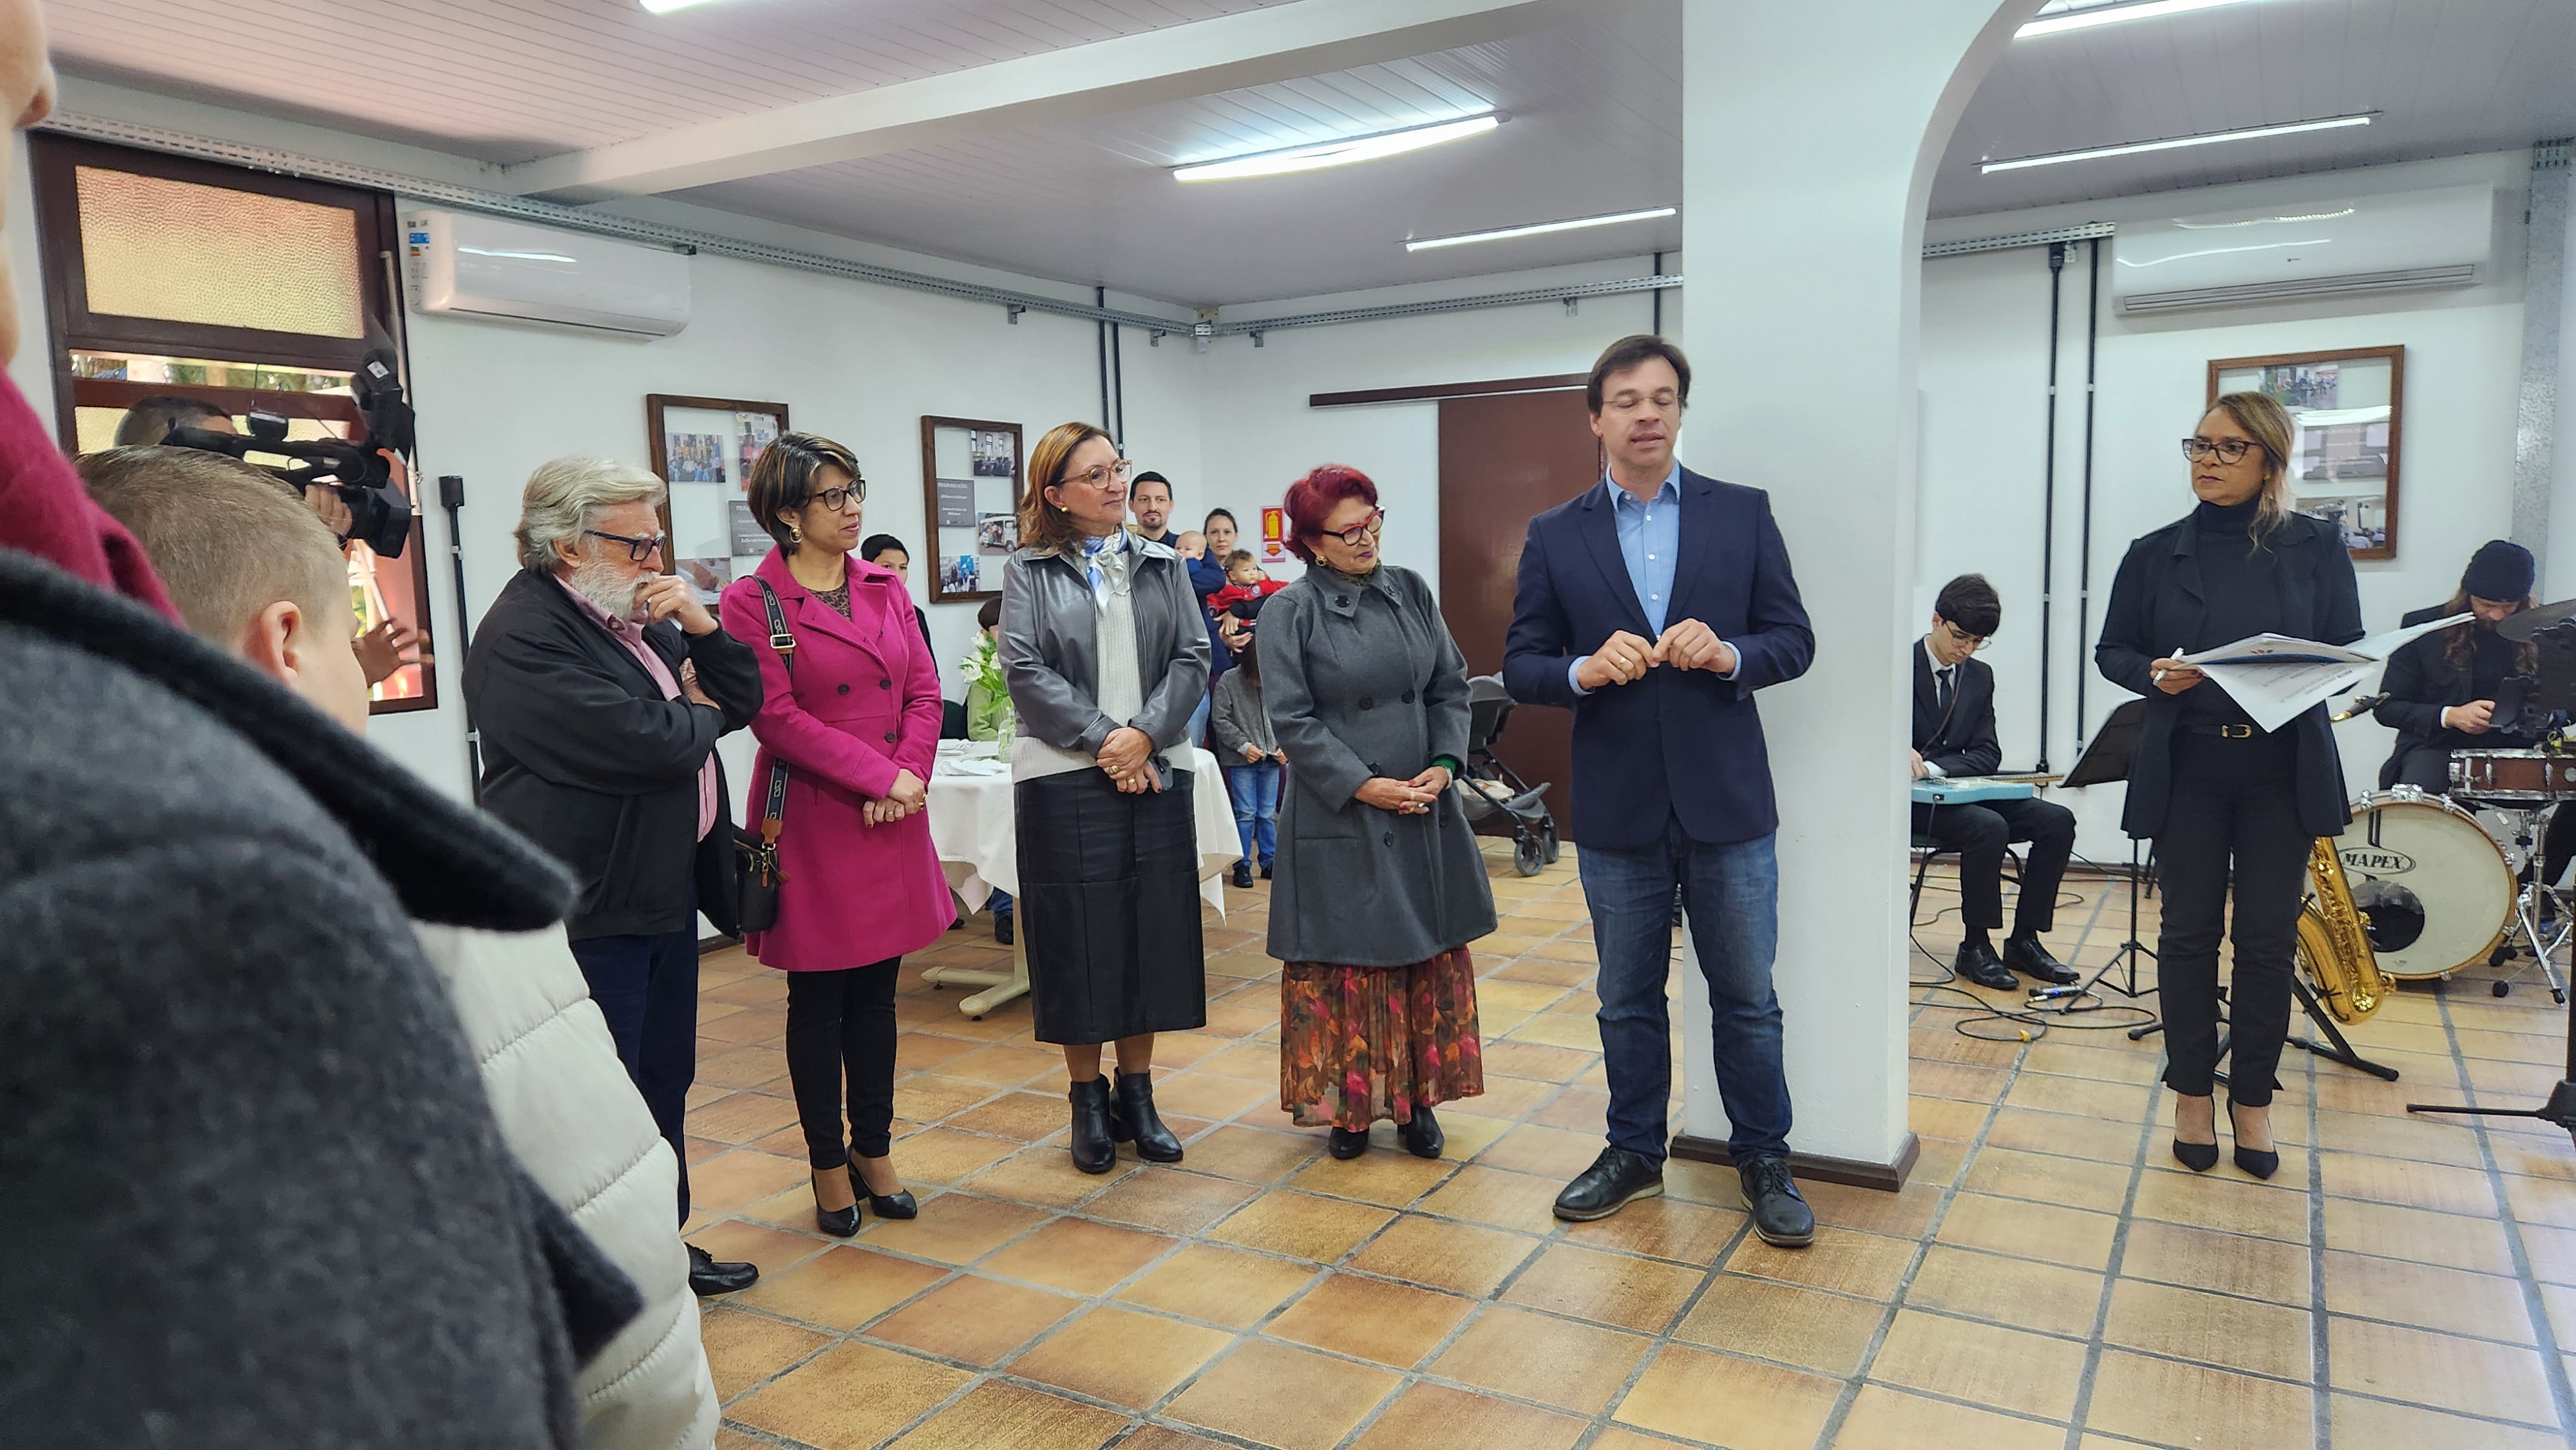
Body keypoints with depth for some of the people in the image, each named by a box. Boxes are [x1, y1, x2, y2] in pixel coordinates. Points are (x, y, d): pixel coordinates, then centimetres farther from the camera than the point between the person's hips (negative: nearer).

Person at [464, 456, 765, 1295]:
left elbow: (742, 699, 13)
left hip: (666, 890, 10)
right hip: (590, 907, -9)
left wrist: (701, 628, -5)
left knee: (665, 1078, 19)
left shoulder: (637, 617, 12)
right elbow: (652, 744, -27)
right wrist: (698, 712, -5)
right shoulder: (524, 636, -18)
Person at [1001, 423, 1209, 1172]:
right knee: (1078, 936, 2)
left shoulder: (1163, 566, 11)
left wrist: (1144, 733, -12)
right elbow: (1026, 669, -7)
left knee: (1153, 931, 6)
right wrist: (1102, 740, -14)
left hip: (1154, 773, 3)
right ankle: (1088, 1101, 18)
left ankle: (1137, 1095, 21)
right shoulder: (1029, 571, 2)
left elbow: (1193, 658, 3)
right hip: (1064, 779, -3)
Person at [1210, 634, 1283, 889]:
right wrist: (1243, 746, -13)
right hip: (1242, 761, -3)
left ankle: (1269, 862, 19)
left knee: (1269, 813, 9)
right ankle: (1242, 866, 7)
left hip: (1271, 760, 3)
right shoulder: (1229, 681, -8)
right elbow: (1221, 721, -6)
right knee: (1245, 814, -2)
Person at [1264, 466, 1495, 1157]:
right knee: (1344, 966, 3)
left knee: (1430, 956, 9)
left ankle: (1416, 1100, 23)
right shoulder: (1291, 612, -6)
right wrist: (1365, 787, -16)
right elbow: (1292, 719, -10)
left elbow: (1451, 685, 9)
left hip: (1425, 814, 5)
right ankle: (1348, 1105, 18)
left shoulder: (1411, 592, 7)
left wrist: (1443, 763, -6)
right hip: (1338, 820, -4)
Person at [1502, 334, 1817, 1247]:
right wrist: (1584, 670, -19)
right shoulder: (1555, 535, 2)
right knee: (1627, 1000, 15)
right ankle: (1634, 1153, 32)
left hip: (1726, 800, 0)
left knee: (1747, 998, 9)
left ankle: (1764, 1161, 27)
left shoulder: (1742, 514, 2)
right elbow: (1520, 666, 1)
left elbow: (1794, 640, 1)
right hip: (1618, 808, 1)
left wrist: (1727, 654, -20)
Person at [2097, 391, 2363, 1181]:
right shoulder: (2156, 553, 4)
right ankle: (2192, 1093, 19)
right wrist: (2153, 674, -15)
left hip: (2284, 769, 0)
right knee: (2189, 931, 5)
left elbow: (2349, 650, 4)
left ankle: (2253, 1099, 19)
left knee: (2268, 939, 3)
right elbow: (2112, 651, 7)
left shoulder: (2316, 548, 3)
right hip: (2185, 767, 0)